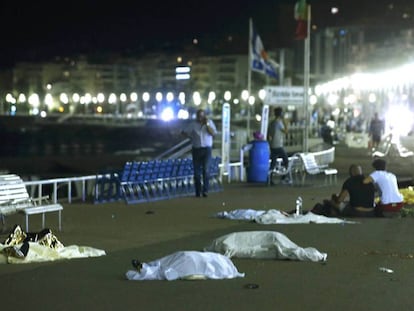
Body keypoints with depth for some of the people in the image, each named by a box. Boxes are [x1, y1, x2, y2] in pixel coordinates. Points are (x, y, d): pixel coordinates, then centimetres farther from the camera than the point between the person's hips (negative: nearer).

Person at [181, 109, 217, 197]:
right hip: (196, 149, 2)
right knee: (197, 171, 2)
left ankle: (205, 190, -16)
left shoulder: (209, 122, 5)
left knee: (205, 169, -16)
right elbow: (184, 132, 13)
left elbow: (213, 133, -8)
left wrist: (207, 124, -13)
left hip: (206, 149, -2)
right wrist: (191, 137, 3)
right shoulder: (193, 124, 6)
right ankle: (198, 192, 8)